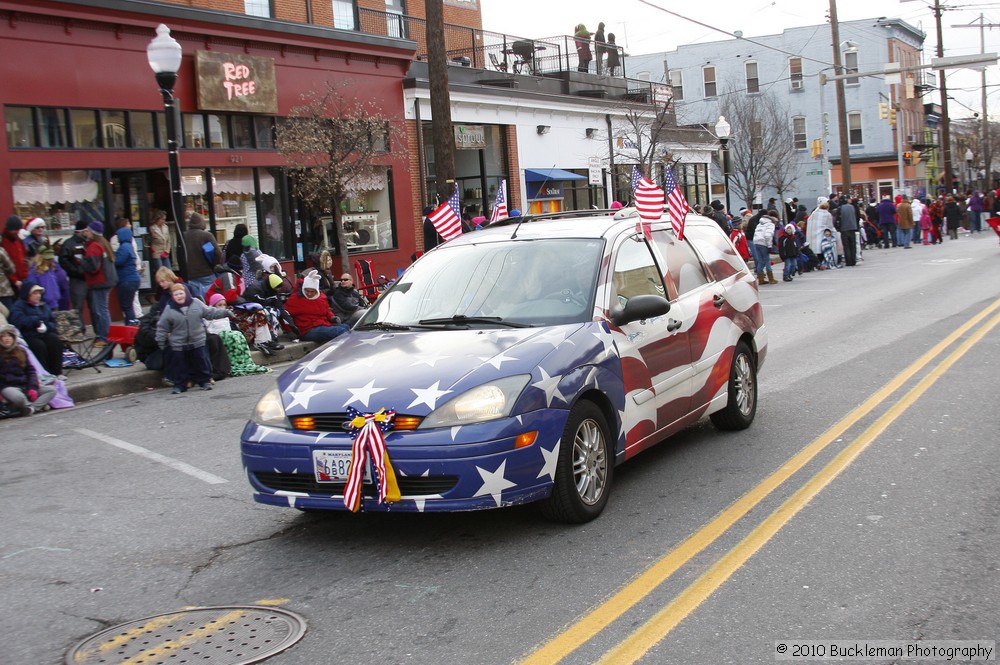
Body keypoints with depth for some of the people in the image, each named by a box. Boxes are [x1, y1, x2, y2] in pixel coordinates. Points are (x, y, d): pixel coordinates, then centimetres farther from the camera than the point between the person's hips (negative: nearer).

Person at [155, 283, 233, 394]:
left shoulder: (196, 303, -3)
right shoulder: (170, 309, -7)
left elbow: (210, 312, 7)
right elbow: (162, 327, 0)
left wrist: (225, 312, 3)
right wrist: (161, 342, 0)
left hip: (197, 342, 1)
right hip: (178, 345, -1)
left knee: (201, 363, 8)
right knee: (180, 366, 5)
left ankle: (205, 381, 22)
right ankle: (179, 385, 16)